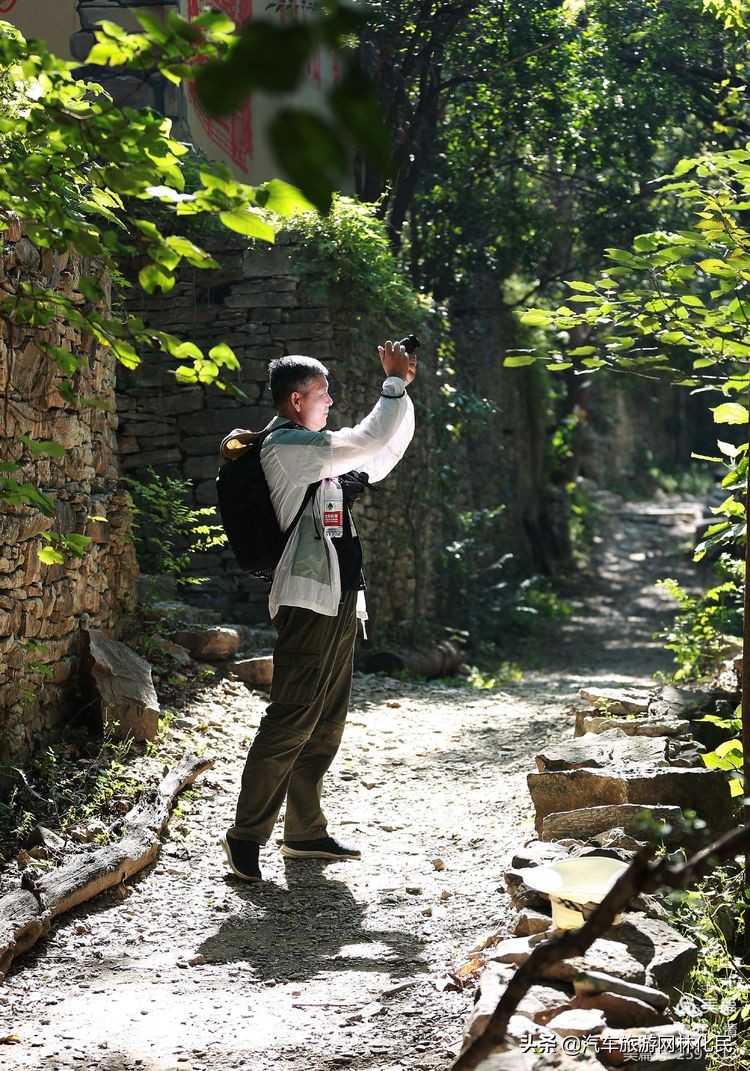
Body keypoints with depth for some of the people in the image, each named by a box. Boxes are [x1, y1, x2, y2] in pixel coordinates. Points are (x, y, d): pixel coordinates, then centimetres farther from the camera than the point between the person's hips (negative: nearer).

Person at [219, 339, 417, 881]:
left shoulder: (316, 451, 20)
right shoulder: (285, 447, -9)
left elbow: (388, 449, 25)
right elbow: (370, 440, -15)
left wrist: (402, 388, 15)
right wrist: (395, 381, -3)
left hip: (340, 599, 10)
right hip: (309, 598, -10)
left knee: (326, 724, 11)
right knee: (292, 720, -13)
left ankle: (306, 831, 18)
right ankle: (247, 835, -9)